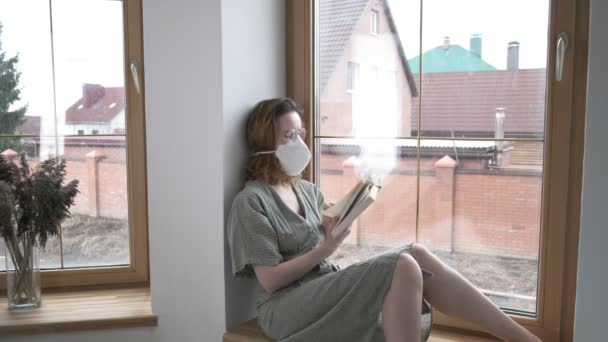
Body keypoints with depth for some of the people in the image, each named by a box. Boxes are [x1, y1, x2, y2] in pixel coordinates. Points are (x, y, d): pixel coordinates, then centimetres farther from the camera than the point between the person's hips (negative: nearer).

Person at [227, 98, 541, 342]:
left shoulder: (307, 189, 16)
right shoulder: (250, 202, -7)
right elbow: (269, 279, -12)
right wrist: (326, 248, -16)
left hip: (326, 289, 7)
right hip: (288, 308, -6)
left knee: (415, 254, -17)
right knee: (401, 267, -26)